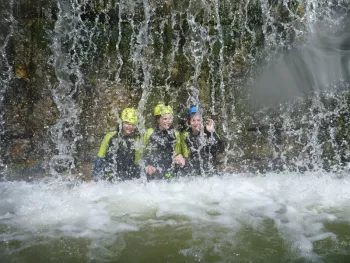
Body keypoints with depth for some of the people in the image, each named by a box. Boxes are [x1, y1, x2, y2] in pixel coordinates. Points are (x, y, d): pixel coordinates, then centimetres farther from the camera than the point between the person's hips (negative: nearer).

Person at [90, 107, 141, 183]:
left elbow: (136, 165, 7)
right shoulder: (110, 137, -1)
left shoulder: (137, 141, 0)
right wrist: (93, 179, 3)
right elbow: (99, 159, 6)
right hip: (108, 181, -1)